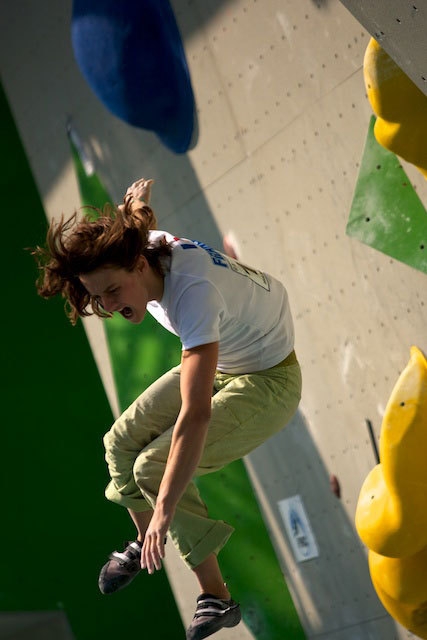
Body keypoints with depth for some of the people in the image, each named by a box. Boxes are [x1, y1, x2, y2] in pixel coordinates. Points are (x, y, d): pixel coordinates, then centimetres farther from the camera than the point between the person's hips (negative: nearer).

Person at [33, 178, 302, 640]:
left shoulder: (193, 293, -40)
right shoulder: (148, 244, -17)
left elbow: (196, 414, -47)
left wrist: (164, 511, -48)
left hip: (269, 382, -8)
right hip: (219, 362, 8)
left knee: (153, 467, -19)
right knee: (122, 442, 1)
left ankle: (217, 598, -9)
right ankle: (144, 544, 28)